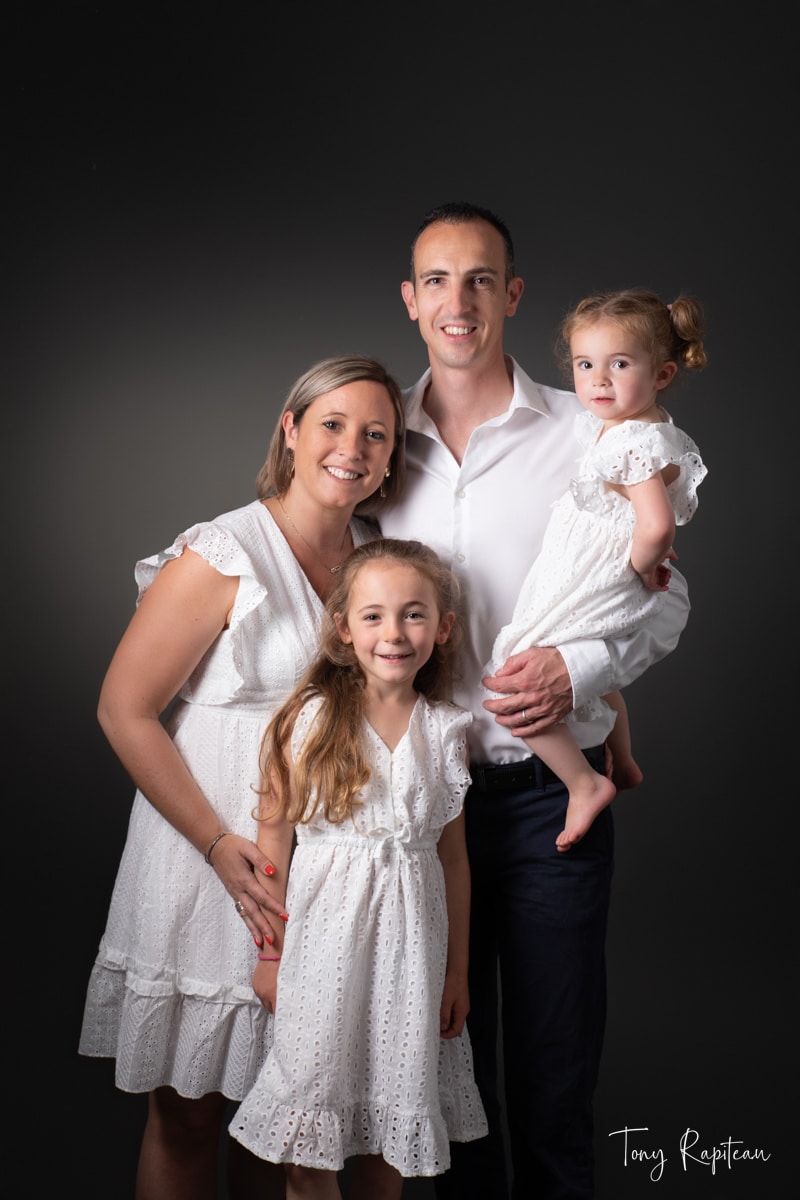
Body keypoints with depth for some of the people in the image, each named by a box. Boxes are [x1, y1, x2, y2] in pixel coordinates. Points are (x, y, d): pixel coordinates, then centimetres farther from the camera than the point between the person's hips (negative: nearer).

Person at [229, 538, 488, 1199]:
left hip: (411, 942, 3)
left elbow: (453, 853, 6)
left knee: (394, 1125, 13)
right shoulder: (311, 718, -8)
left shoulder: (447, 729, 0)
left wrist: (458, 969, 9)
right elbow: (274, 833, -4)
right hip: (324, 936, -2)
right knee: (309, 1144, 5)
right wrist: (270, 951, -2)